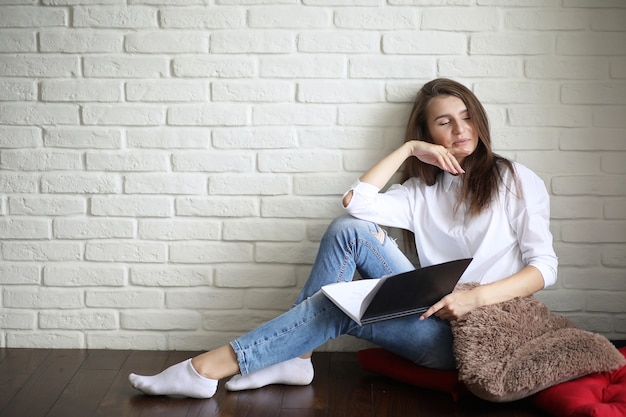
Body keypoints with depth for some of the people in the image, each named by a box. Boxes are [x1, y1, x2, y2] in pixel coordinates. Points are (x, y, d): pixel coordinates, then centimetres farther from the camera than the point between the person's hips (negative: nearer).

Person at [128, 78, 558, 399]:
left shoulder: (515, 180, 7)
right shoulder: (422, 190, 18)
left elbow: (544, 266, -4)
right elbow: (356, 202, -1)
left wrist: (474, 297, -18)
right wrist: (410, 149, 2)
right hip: (432, 315, 4)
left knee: (337, 306, -22)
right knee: (349, 229, -13)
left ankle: (209, 368, -17)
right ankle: (292, 354, -11)